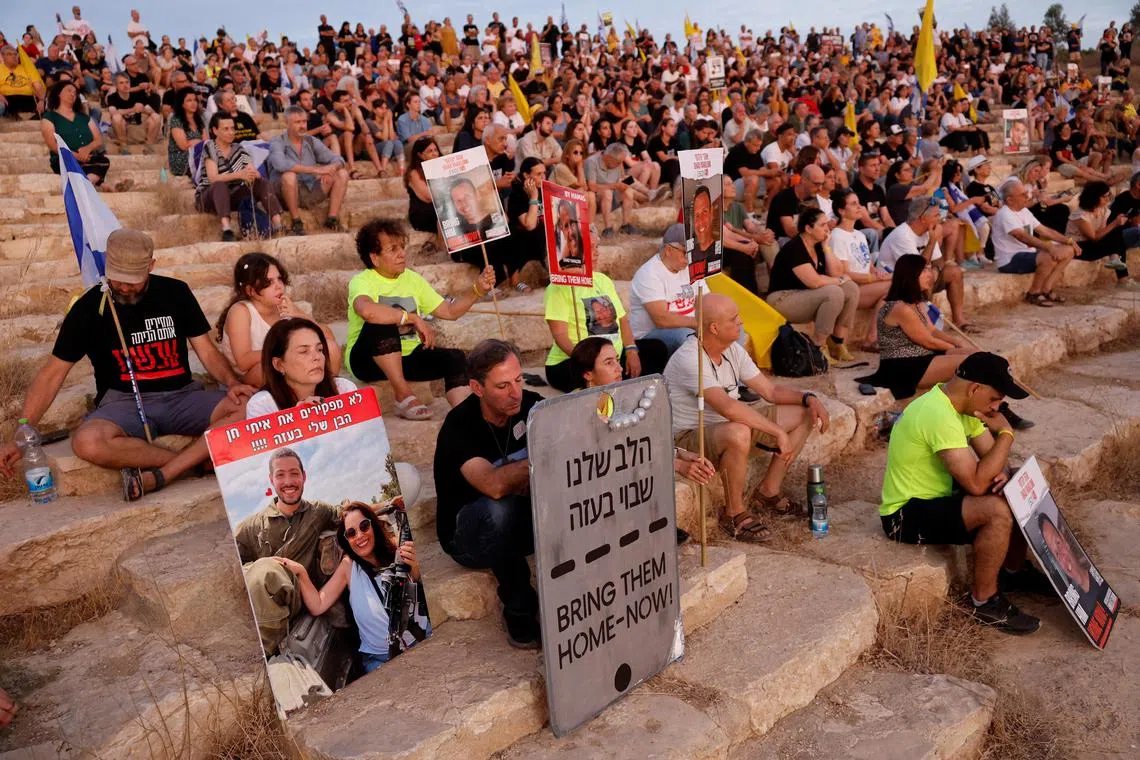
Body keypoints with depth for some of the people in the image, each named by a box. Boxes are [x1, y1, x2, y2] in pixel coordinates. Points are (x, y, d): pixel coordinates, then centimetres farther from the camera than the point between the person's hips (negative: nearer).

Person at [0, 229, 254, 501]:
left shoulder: (175, 293, 4)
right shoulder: (89, 308, -1)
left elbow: (206, 350, 6)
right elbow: (52, 374, 1)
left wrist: (233, 383, -15)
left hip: (182, 397, 2)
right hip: (124, 402, -1)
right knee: (87, 442, -36)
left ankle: (156, 477, -30)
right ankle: (196, 461, -22)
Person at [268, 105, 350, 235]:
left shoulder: (312, 141, 9)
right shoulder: (277, 143, -6)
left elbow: (337, 159, 4)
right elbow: (281, 164, -28)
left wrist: (331, 168, -22)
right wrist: (315, 169, -31)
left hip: (310, 192, 5)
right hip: (286, 195, -5)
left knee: (342, 173, -6)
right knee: (289, 175, -36)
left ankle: (332, 219, -12)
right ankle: (296, 223, -22)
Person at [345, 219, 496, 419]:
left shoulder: (412, 279, 8)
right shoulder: (362, 281, -12)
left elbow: (449, 311, 9)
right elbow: (367, 310, -37)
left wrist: (478, 289, -5)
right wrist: (415, 318, -32)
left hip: (406, 358, 5)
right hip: (367, 360, -5)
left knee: (454, 357, -19)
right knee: (381, 324, -35)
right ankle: (403, 395, -27)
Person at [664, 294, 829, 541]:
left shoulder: (733, 350, 1)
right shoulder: (689, 359, -27)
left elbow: (770, 391, 8)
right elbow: (728, 407, -38)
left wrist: (809, 398, -8)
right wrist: (778, 431, -34)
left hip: (730, 425, 9)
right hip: (689, 438, -9)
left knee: (803, 415, 5)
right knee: (738, 434, -42)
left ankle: (768, 492, 12)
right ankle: (735, 513, -17)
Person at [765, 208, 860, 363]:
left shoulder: (818, 246, 9)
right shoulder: (794, 248, -19)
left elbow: (835, 274, 1)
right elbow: (814, 282, -27)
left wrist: (826, 246, -4)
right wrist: (840, 280, -10)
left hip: (806, 297, 9)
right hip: (782, 300, -9)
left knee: (851, 289, -5)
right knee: (834, 293, -28)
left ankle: (837, 343, -1)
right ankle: (818, 347, -16)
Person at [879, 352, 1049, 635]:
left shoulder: (959, 404, 3)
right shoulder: (939, 415, -29)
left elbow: (990, 454, 9)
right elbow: (976, 483, -31)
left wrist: (1003, 472, -15)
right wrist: (1006, 433, -21)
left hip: (934, 495, 10)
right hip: (906, 515, -10)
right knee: (998, 511, -28)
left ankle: (1013, 570, 25)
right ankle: (984, 602, -9)